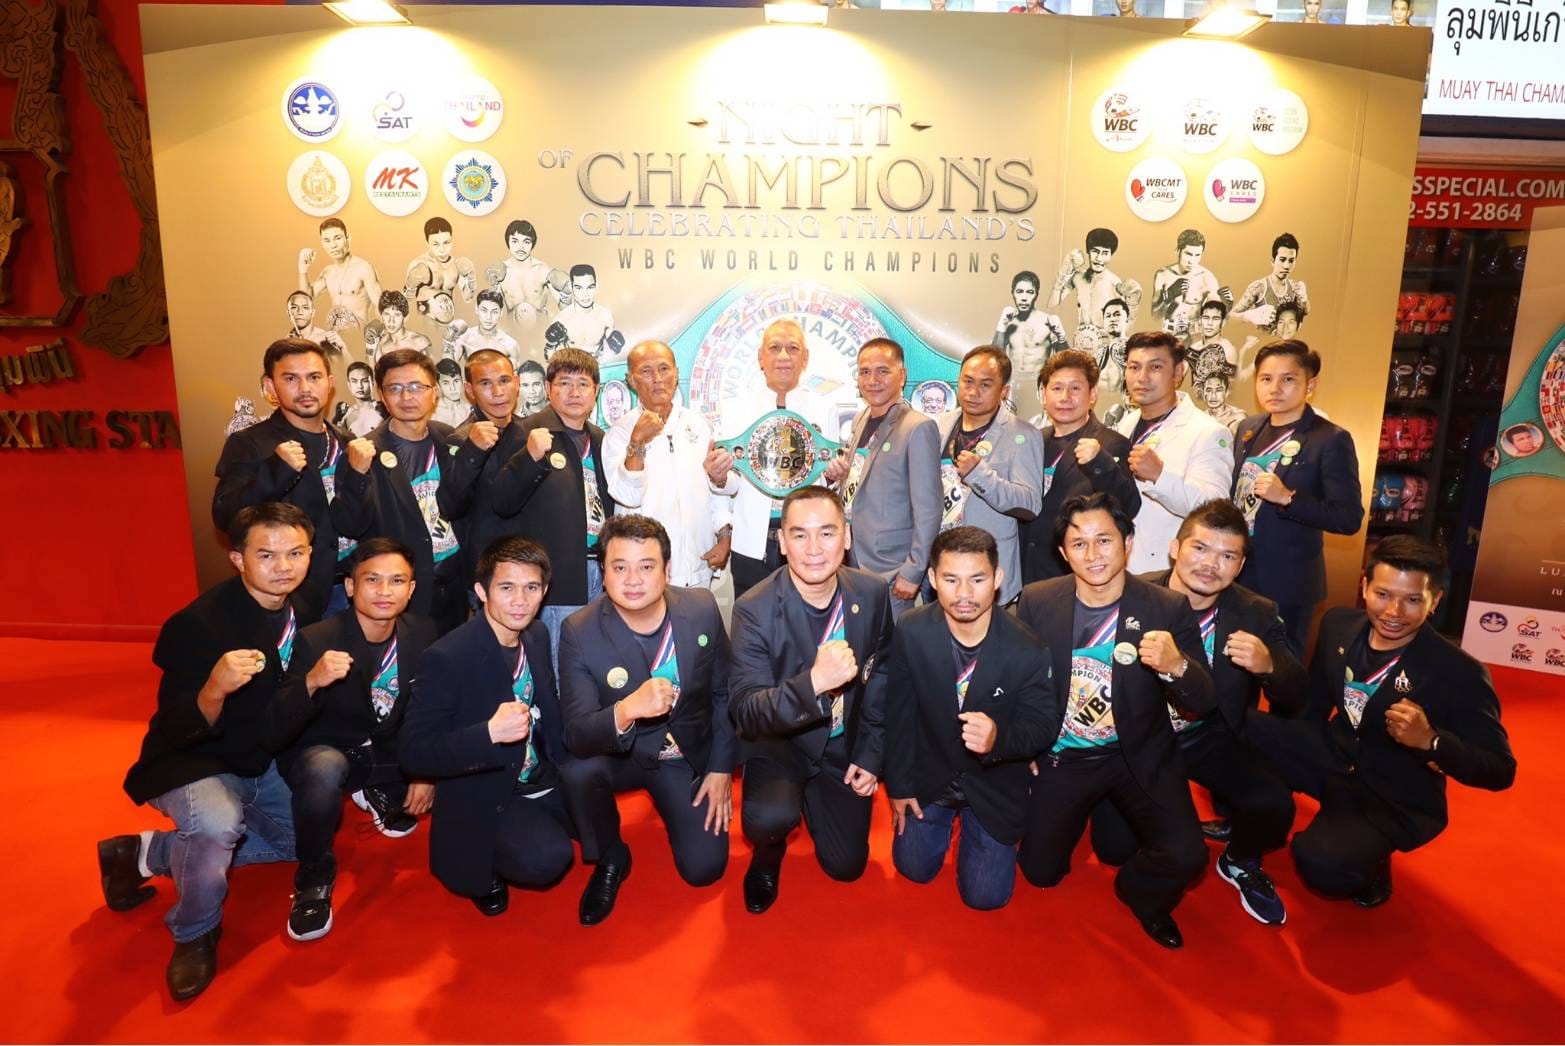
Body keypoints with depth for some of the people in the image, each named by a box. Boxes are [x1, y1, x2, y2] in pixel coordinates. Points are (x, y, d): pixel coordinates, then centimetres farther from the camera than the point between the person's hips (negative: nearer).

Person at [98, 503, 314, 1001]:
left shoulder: (299, 609, -6)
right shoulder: (200, 624, -27)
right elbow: (177, 731, -28)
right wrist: (214, 690, -48)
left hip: (259, 764, 8)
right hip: (193, 765, -7)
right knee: (216, 823, -37)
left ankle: (144, 853, 19)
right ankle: (194, 933, -5)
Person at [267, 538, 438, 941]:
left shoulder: (423, 632, -11)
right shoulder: (315, 640, -22)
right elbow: (280, 726, -28)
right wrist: (311, 682, -47)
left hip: (389, 754, 5)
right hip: (324, 752, -4)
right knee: (325, 769, -37)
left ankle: (382, 797, 18)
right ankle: (313, 878, -11)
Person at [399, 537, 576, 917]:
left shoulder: (538, 636, 0)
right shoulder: (448, 657, -22)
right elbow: (413, 753, -23)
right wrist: (490, 733, -37)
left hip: (546, 782, 7)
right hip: (485, 799, -7)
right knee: (547, 857, -27)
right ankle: (483, 868, 4)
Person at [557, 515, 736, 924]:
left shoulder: (702, 610, -16)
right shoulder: (579, 632, -22)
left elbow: (723, 693, -2)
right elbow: (575, 735, -28)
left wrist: (721, 768, -4)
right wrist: (625, 712, -48)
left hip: (690, 755, 1)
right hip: (619, 754, -1)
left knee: (704, 868, -8)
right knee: (577, 773, -32)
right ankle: (610, 859, 0)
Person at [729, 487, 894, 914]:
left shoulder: (872, 594, -12)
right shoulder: (754, 610, -25)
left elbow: (880, 676, 4)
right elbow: (746, 713, -29)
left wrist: (870, 754, 1)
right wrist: (814, 682, -46)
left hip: (843, 744, 4)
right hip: (778, 740, -3)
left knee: (846, 866, 6)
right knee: (768, 817, -32)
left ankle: (811, 797, 37)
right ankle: (769, 847, 7)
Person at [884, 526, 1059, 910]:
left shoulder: (1027, 649, -25)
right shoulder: (911, 632, -19)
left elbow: (1044, 725, -15)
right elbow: (900, 712, -9)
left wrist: (998, 738, -38)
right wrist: (899, 785, -2)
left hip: (995, 783, -1)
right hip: (930, 774, 2)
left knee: (985, 895, 1)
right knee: (913, 867, 7)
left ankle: (974, 825, 32)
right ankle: (946, 816, 38)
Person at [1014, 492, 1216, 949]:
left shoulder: (1169, 609, -14)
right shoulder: (1036, 602, -12)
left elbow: (1204, 704, -15)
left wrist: (1177, 665, -36)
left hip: (1138, 757, -1)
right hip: (1062, 758, 1)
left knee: (1186, 855, -18)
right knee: (1039, 871, 7)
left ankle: (1141, 894, 18)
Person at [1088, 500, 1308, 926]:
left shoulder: (1257, 614, -7)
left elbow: (1296, 699, -11)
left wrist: (1269, 666, -32)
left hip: (1211, 739, 2)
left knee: (1275, 807, -23)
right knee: (1114, 846, -11)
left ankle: (1240, 863, 14)